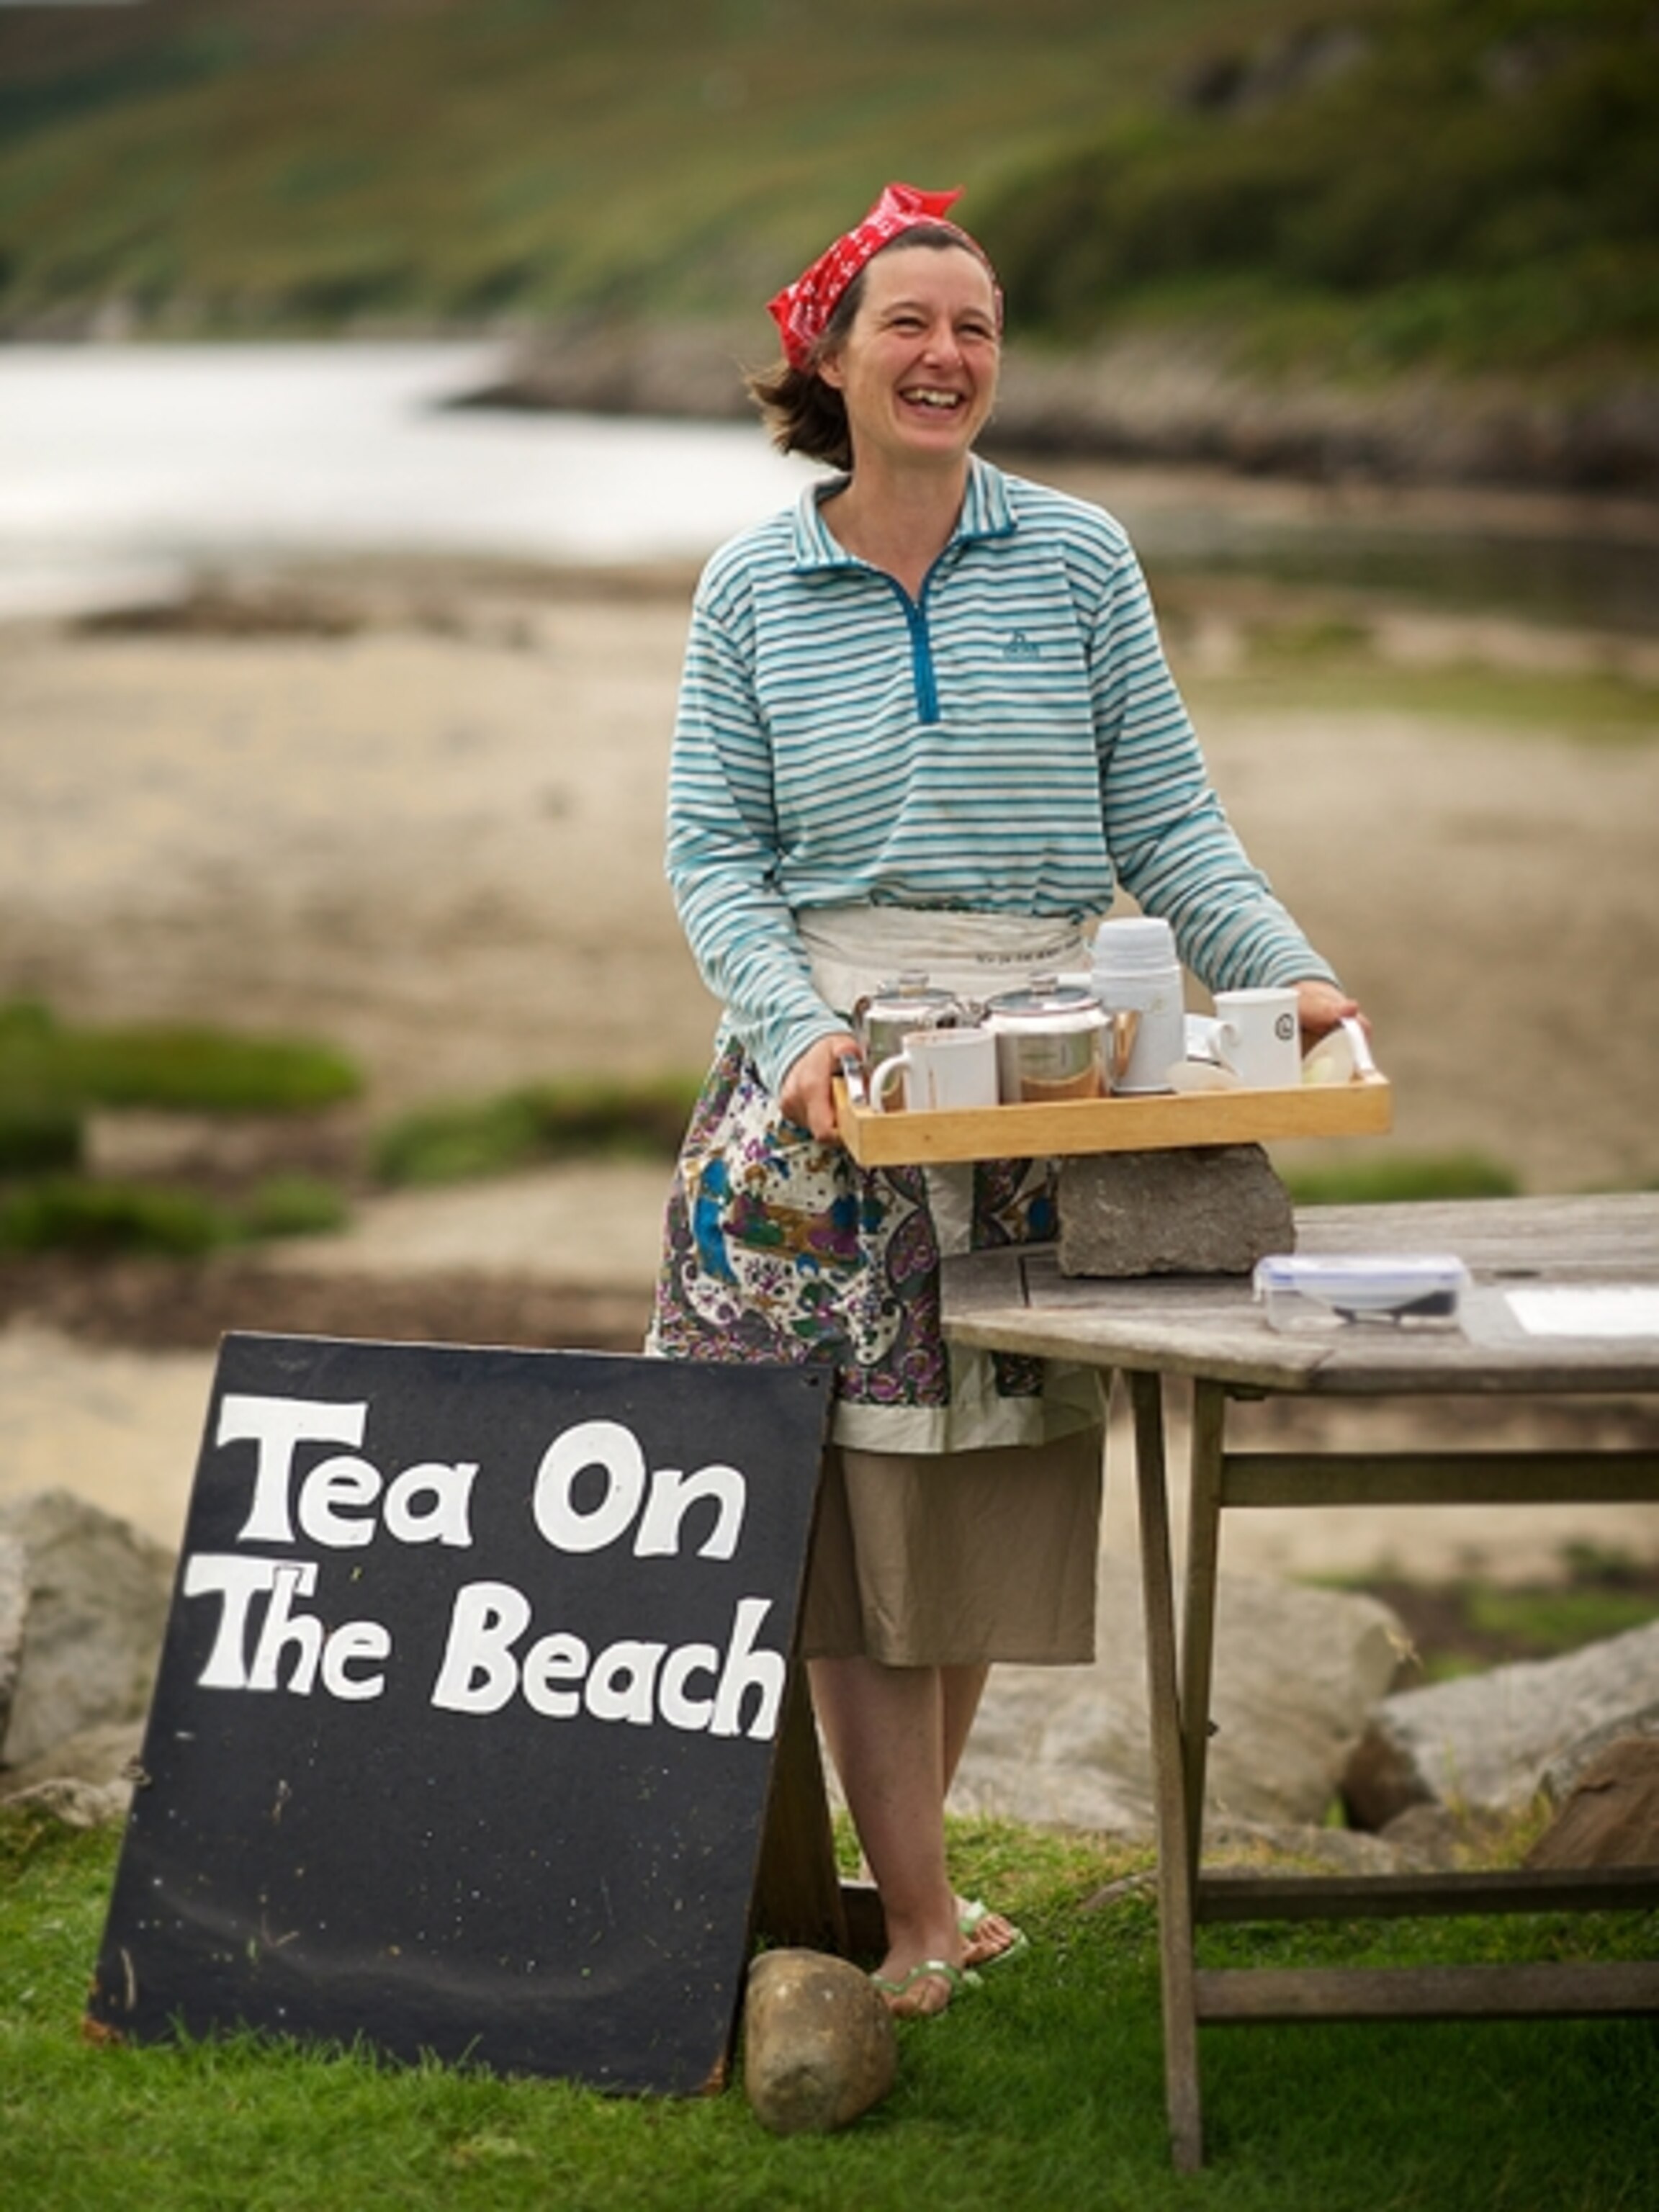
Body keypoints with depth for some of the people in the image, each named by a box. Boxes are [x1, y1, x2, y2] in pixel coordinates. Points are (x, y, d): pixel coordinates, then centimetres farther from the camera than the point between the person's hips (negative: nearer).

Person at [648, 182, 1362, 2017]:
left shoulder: (1078, 560, 6)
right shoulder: (749, 590, 6)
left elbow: (1167, 823, 5)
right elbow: (713, 856, 3)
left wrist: (1286, 977, -9)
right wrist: (796, 1032, -14)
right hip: (830, 1070, -1)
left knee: (994, 1495, 2)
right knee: (855, 1488, -7)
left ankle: (909, 1853, 19)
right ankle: (917, 1924, -2)